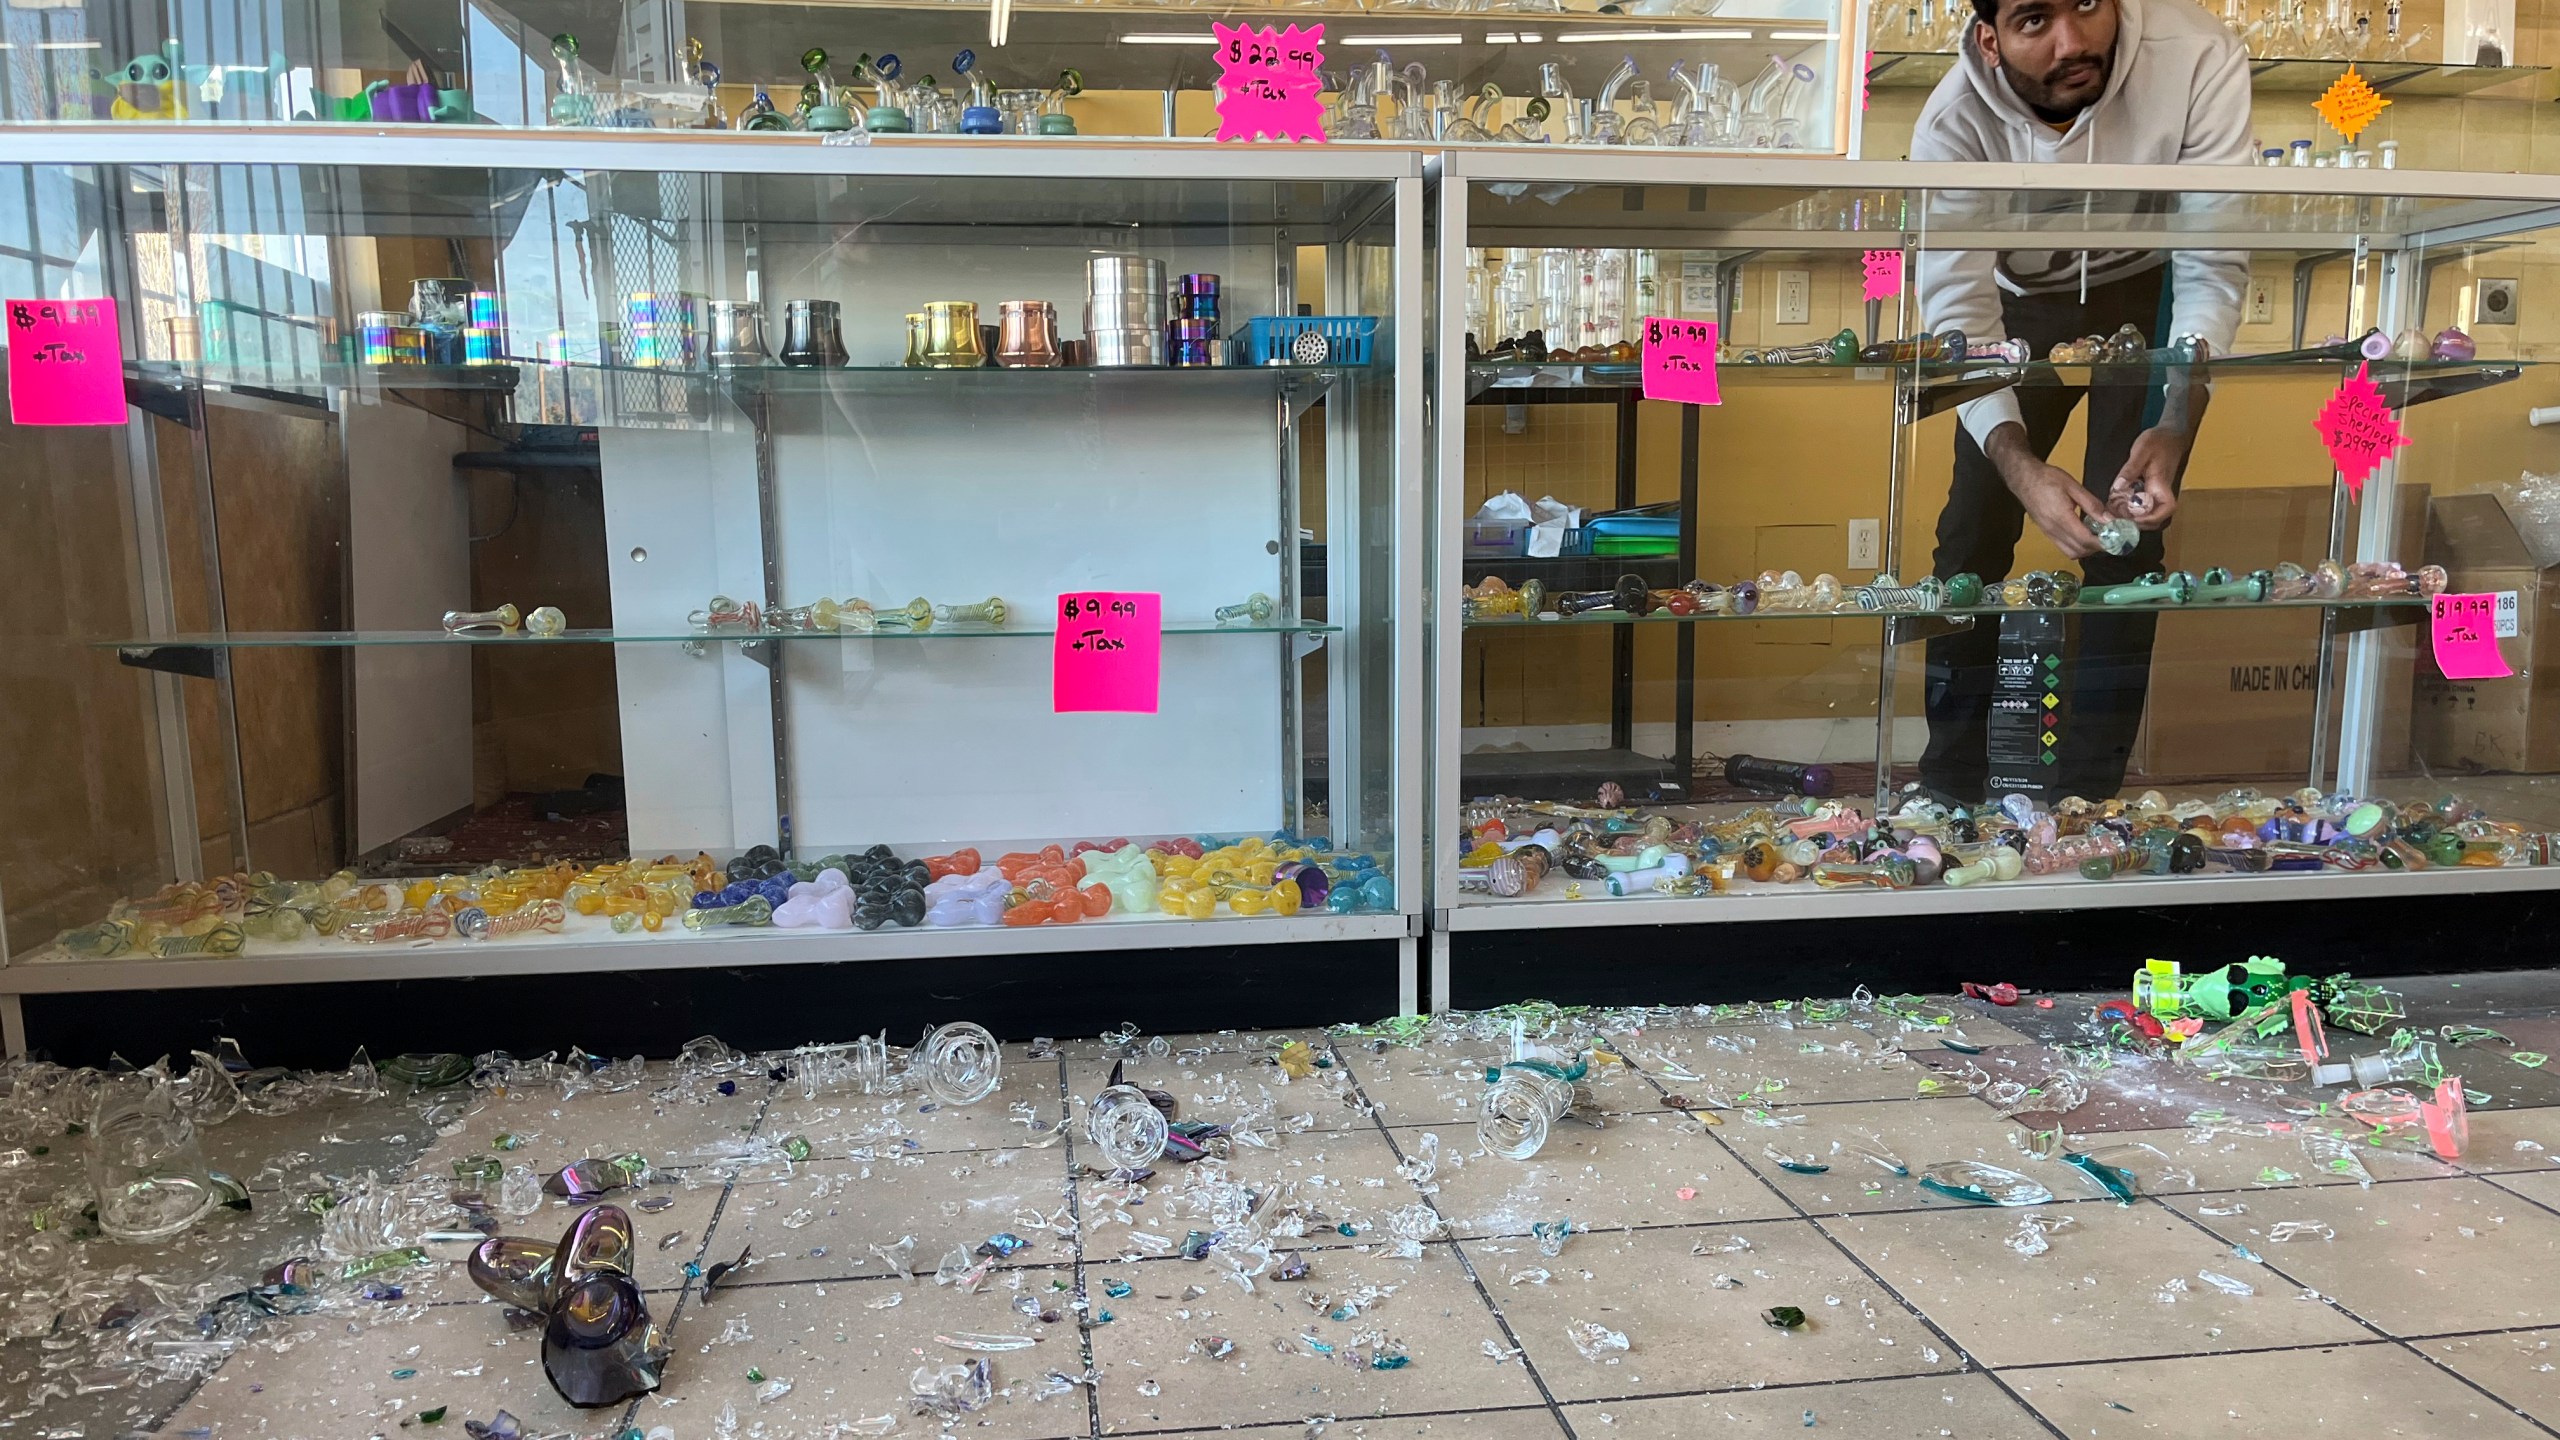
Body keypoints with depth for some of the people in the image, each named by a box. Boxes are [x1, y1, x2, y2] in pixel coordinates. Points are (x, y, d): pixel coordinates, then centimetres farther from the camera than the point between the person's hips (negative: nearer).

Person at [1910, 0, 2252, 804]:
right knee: (1975, 526, -2)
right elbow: (1957, 313, -31)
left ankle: (2088, 795, 2)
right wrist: (2019, 465, -46)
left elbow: (2214, 264, -27)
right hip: (2022, 299, 1)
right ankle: (1947, 785, 13)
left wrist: (2175, 426, -43)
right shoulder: (1954, 122, -29)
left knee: (2128, 529, -9)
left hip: (2150, 290, -1)